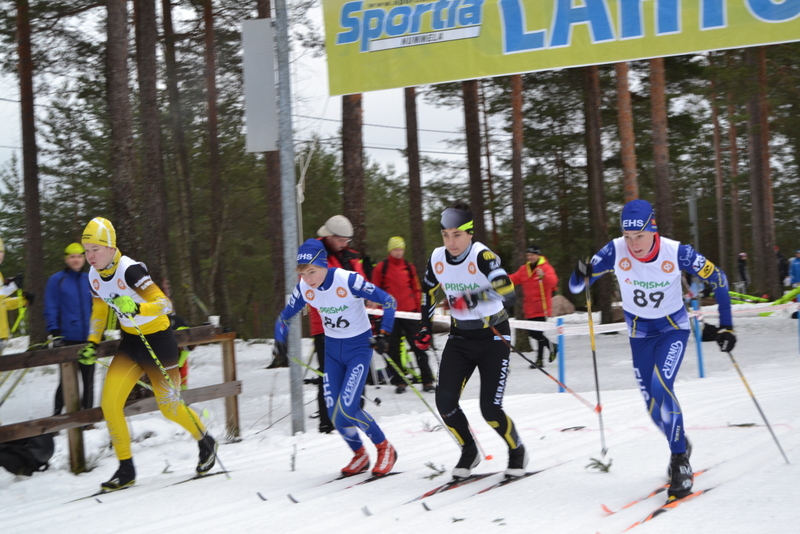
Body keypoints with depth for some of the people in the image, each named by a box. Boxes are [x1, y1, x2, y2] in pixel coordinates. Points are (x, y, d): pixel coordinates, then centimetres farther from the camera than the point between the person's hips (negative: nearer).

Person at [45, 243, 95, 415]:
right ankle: (57, 415, 6)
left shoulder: (89, 280, 11)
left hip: (89, 339, 4)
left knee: (88, 380, 7)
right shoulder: (56, 280, -1)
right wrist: (54, 334, -11)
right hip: (68, 339, -4)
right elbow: (51, 310, -3)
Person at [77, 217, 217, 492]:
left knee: (169, 406, 2)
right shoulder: (94, 275, -3)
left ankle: (206, 442, 32)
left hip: (158, 340, -6)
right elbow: (99, 311, 15)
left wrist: (137, 308, -48)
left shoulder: (130, 270, -26)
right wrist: (92, 343, 5)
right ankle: (126, 469, 4)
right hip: (130, 341, 6)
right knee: (109, 402, -8)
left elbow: (165, 304, -32)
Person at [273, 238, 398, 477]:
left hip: (359, 347, -5)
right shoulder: (304, 289, -9)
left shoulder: (348, 281, -25)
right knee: (334, 413, -1)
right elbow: (285, 316, 6)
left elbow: (388, 301, -18)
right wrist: (280, 341, -10)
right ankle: (359, 455, 24)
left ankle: (385, 448, 5)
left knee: (347, 409, -17)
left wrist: (384, 334, -23)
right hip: (332, 350, 5)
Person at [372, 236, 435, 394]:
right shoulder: (381, 268, 3)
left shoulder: (409, 268, 11)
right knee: (394, 348, 4)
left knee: (418, 346, -3)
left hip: (409, 311, 1)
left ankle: (427, 380, -2)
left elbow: (416, 290, 15)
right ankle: (399, 382, 12)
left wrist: (419, 309, 8)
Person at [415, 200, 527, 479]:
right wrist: (424, 328, 15)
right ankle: (469, 452, 17)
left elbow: (507, 289, -37)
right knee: (445, 402, -8)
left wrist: (474, 298, -50)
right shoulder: (437, 258, -4)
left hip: (493, 337, -5)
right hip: (459, 338, 5)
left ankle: (517, 452, 17)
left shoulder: (482, 256, -21)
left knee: (490, 409, -11)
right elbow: (429, 292, 16)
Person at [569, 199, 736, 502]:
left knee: (661, 389, -25)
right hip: (640, 334, 3)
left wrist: (725, 327, -13)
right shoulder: (616, 252, -21)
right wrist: (581, 275, -43)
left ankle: (680, 461, -14)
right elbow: (576, 286, -18)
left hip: (673, 329, -3)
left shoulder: (676, 252, -25)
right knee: (654, 408, 7)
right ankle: (681, 445, 37)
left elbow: (717, 279, -11)